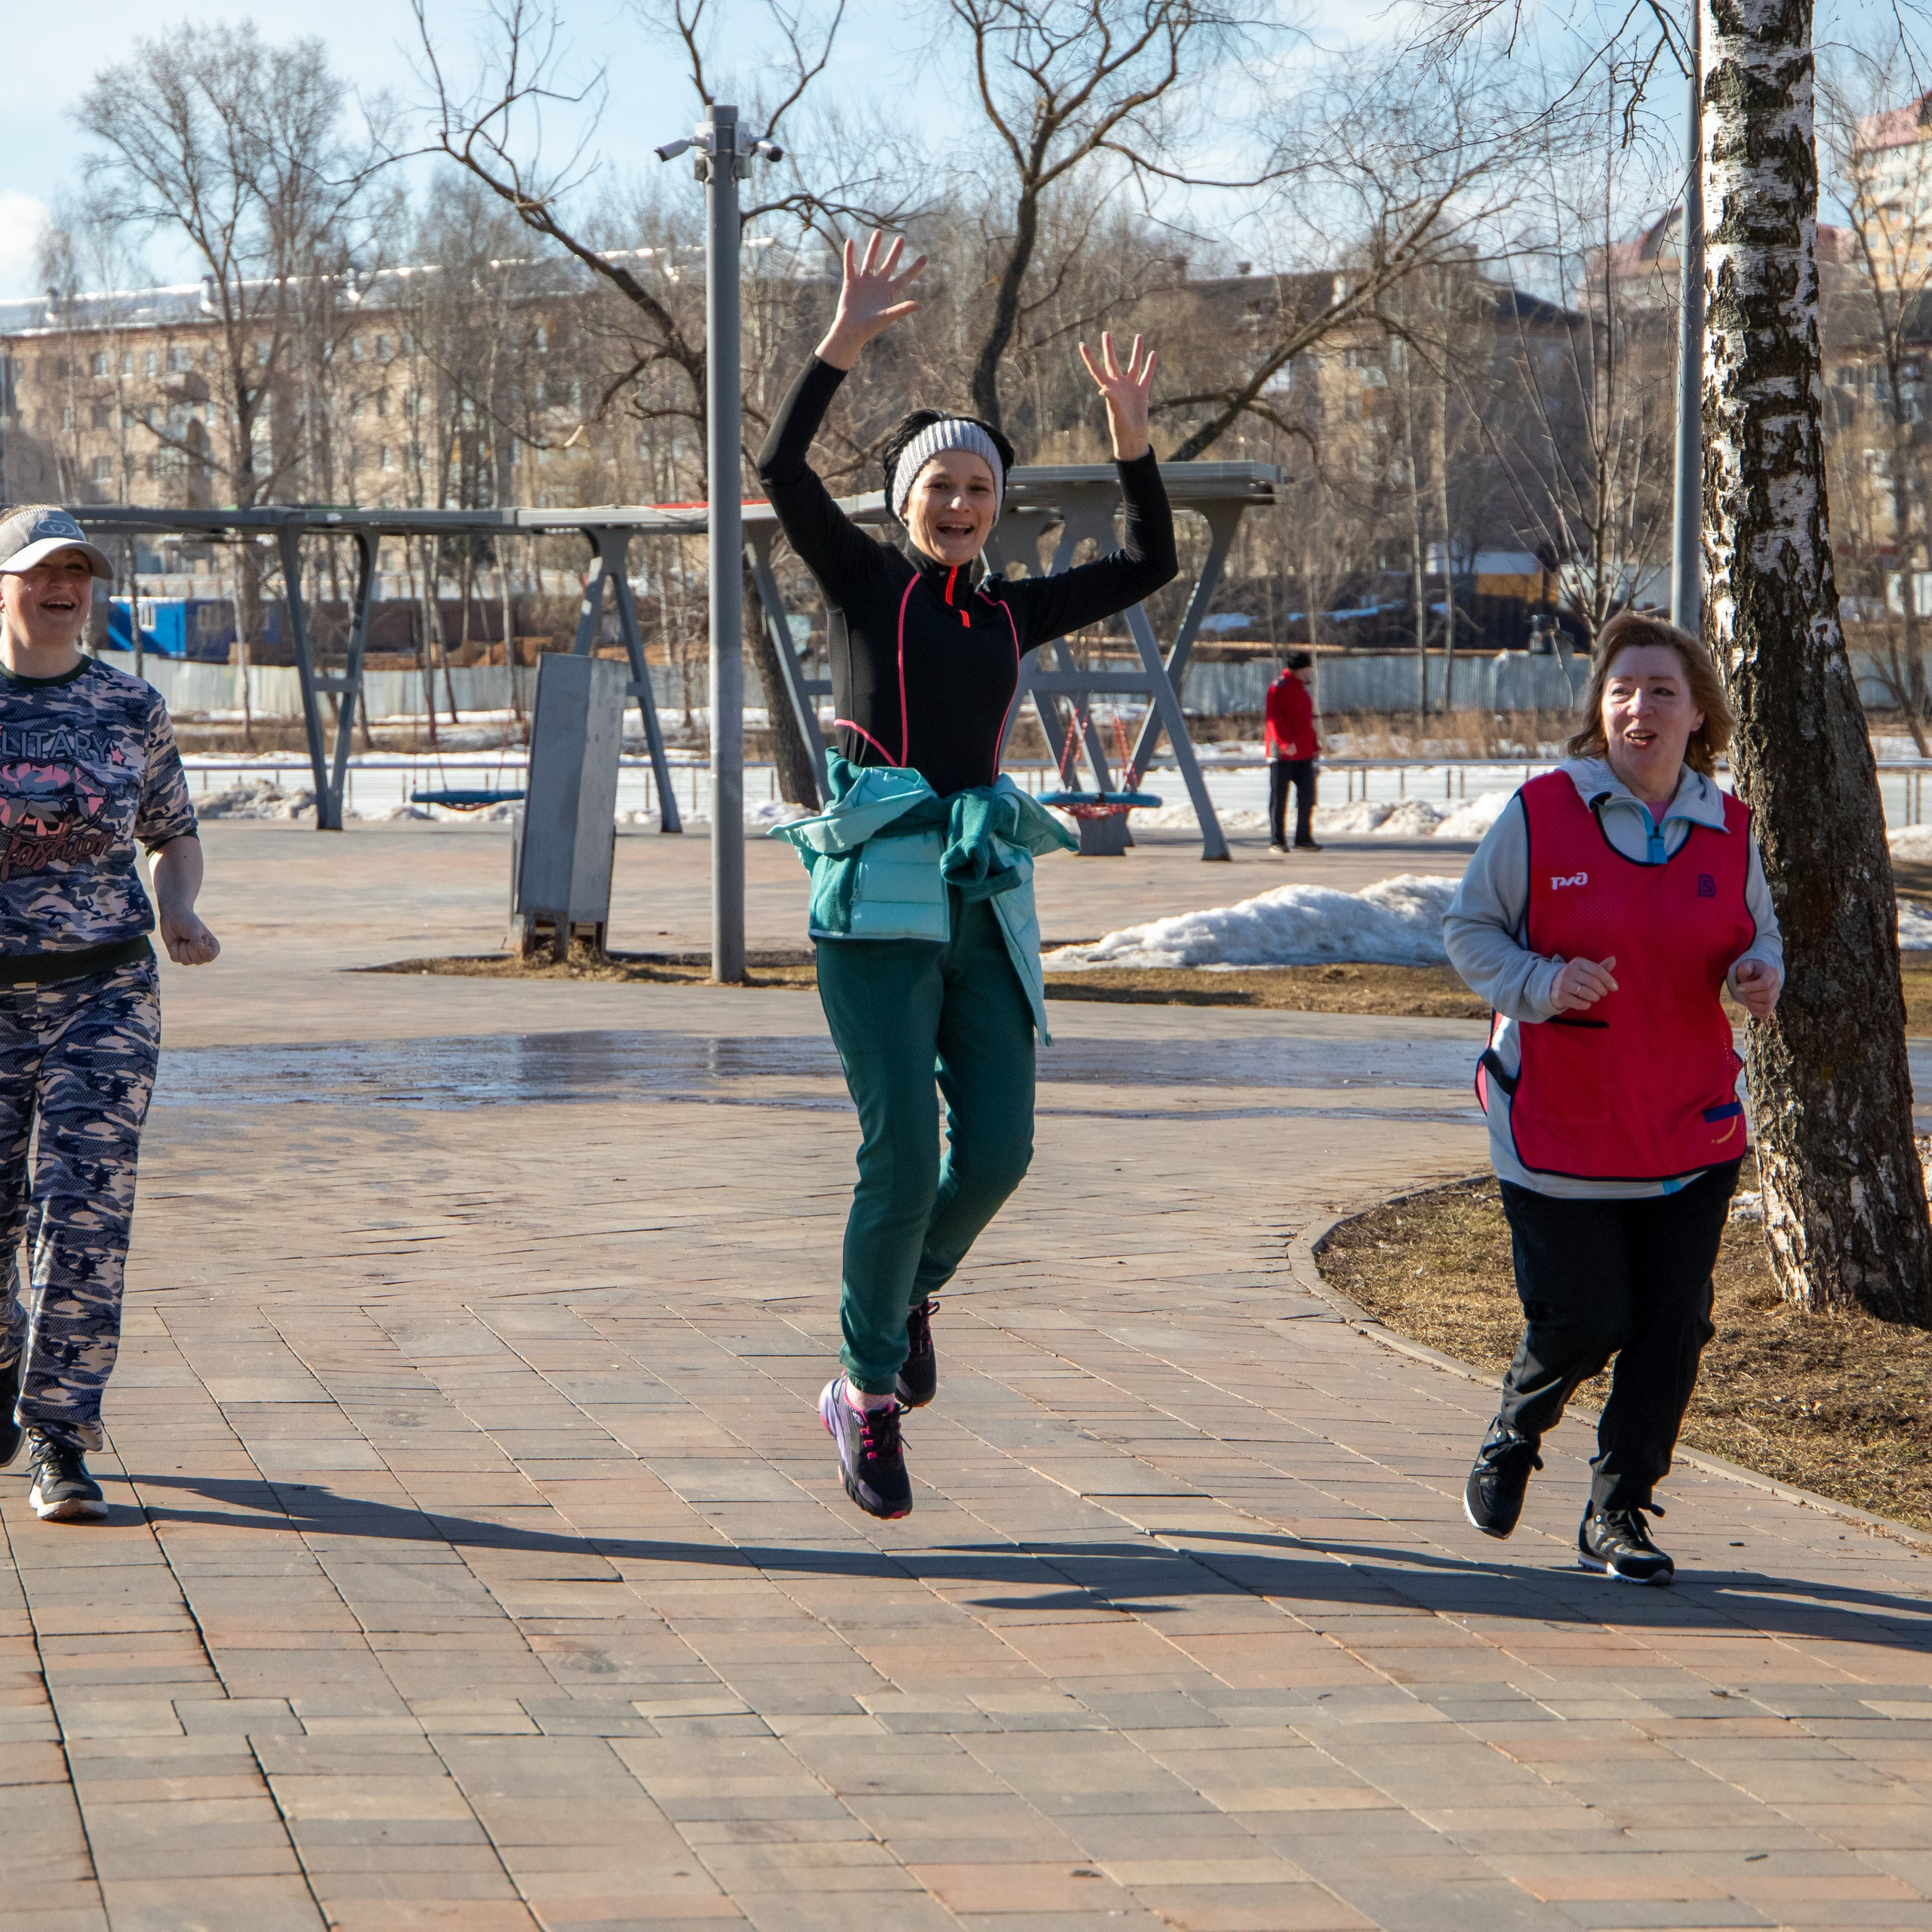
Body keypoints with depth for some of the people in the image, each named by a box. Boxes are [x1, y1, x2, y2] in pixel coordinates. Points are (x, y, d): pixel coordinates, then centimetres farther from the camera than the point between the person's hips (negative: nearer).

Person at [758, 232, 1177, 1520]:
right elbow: (782, 471, -8)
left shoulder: (1010, 614, 17)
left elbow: (1151, 565, 15)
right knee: (903, 1153, -11)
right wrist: (843, 344, -17)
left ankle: (913, 1286, 26)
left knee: (998, 1149, -6)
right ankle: (871, 1396, 4)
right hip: (877, 897, -4)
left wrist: (1132, 440, 3)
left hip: (987, 905, 4)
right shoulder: (865, 582, 6)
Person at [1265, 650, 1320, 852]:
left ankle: (1303, 839, 10)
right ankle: (1277, 841, 4)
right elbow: (1274, 718, -16)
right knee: (1279, 798, -1)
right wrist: (1285, 742, -26)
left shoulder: (1302, 688, 18)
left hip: (1304, 754, 8)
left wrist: (1314, 746, 18)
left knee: (1307, 797, 4)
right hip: (1282, 753, -8)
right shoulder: (1278, 688, -8)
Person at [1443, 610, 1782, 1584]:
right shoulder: (1541, 813, -7)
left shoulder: (1728, 830, 4)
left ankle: (1618, 1512, 16)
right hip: (1560, 1124, -3)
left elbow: (1757, 936, 17)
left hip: (1692, 1128, 3)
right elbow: (1468, 928, -1)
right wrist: (1542, 984, -19)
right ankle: (1513, 1434, 31)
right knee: (1583, 1319, -2)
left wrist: (1758, 976, -7)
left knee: (1673, 1326, 0)